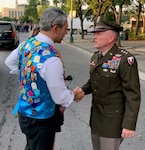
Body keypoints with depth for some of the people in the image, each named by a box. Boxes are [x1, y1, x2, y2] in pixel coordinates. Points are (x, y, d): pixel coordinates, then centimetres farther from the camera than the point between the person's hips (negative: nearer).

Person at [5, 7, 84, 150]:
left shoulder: (26, 43, -5)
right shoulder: (51, 58, -30)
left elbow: (9, 62, 15)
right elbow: (60, 97, -22)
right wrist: (74, 94, -2)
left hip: (24, 110, 7)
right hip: (41, 117, -7)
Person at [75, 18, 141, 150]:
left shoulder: (125, 59, -20)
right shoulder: (96, 57, 4)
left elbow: (133, 95, -19)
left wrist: (129, 124, -22)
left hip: (114, 118, -7)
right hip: (96, 115, 8)